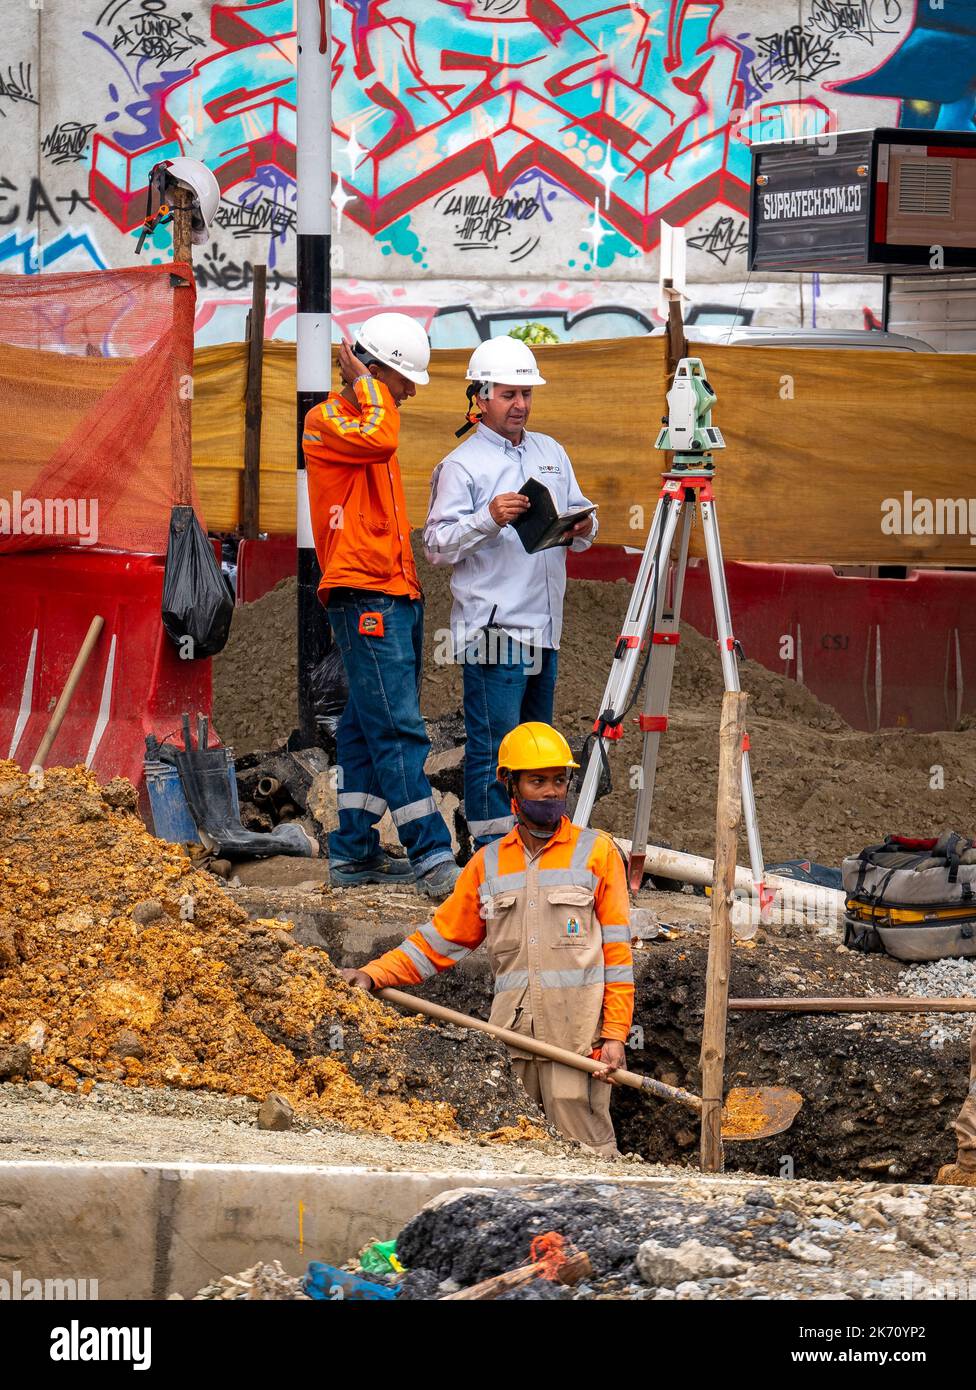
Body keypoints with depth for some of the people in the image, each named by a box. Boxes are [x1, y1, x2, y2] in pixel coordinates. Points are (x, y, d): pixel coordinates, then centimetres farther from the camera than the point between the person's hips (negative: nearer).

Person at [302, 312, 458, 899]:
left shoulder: (372, 417, 22)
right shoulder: (326, 420, -6)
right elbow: (379, 440, -28)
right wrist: (364, 382, -13)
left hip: (396, 595, 9)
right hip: (363, 598, -9)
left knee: (368, 728, 10)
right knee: (398, 726, -13)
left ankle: (354, 852, 13)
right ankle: (432, 857, -18)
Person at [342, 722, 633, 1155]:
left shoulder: (596, 852, 4)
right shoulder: (489, 864, 15)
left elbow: (617, 951, 1)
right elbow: (441, 938, 17)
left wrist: (615, 1034, -6)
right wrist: (374, 975, 5)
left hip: (577, 1037, -4)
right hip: (513, 1035, 4)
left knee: (583, 1150, -9)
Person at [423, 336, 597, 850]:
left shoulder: (551, 453, 16)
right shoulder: (461, 465, -4)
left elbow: (576, 523, 21)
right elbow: (438, 544, -10)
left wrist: (583, 528, -2)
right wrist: (488, 518, -25)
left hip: (544, 628, 7)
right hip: (492, 629, -7)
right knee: (493, 745, -8)